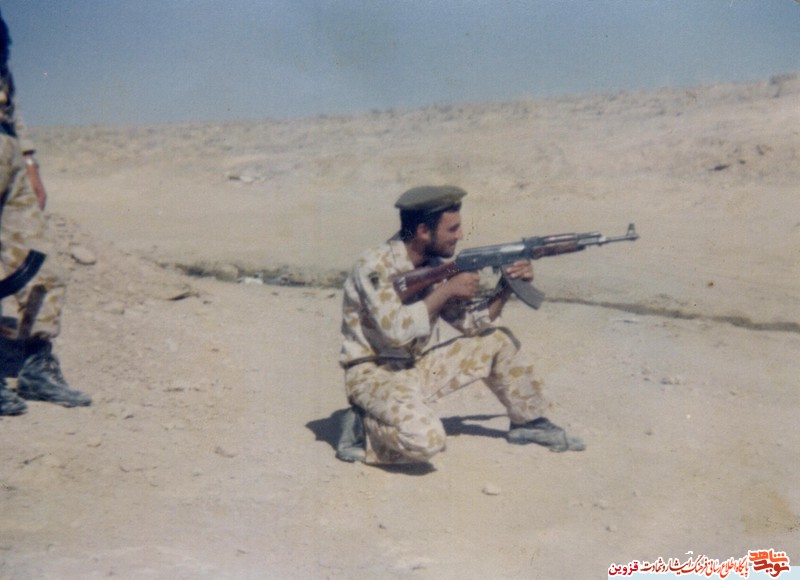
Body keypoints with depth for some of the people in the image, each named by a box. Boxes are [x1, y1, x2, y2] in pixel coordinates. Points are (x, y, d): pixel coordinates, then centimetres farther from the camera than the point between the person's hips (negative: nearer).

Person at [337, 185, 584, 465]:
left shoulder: (435, 265, 2)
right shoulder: (375, 266, -20)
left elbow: (471, 322, 7)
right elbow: (395, 331, -32)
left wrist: (506, 286, -8)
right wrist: (446, 290, -25)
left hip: (418, 367, 8)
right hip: (374, 375, -8)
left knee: (499, 340, 8)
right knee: (426, 440, -34)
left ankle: (528, 422, 24)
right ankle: (361, 428, -7)